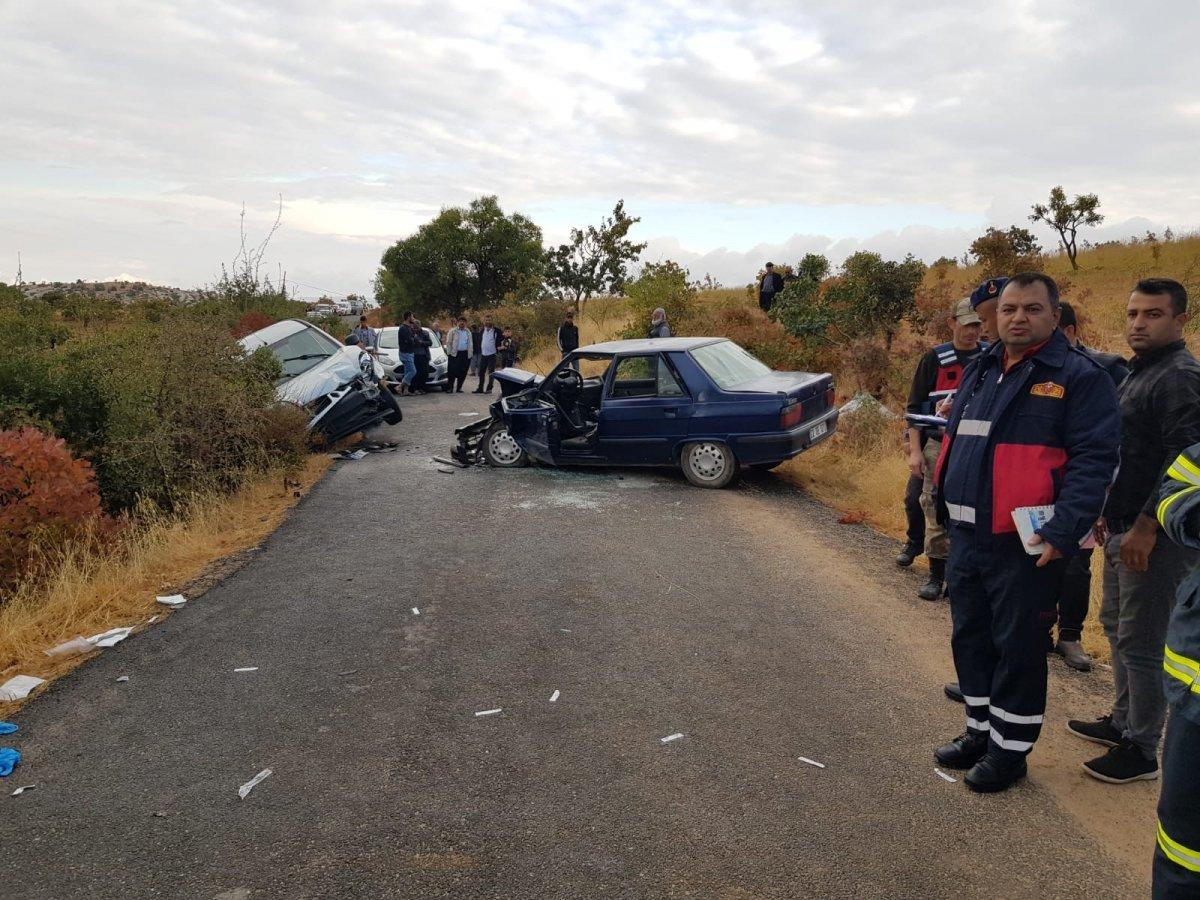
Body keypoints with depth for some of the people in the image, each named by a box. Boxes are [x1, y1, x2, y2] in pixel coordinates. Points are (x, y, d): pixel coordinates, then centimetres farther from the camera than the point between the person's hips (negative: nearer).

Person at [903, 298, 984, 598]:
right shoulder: (935, 359, 3)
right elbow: (915, 407, 3)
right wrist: (915, 450, -4)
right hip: (939, 446, -1)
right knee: (936, 511, 0)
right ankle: (937, 575, 10)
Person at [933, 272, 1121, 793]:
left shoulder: (1078, 377, -8)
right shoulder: (980, 372, 13)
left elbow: (1093, 459, -15)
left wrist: (1063, 530, -23)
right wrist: (946, 501, 15)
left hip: (1025, 545, -7)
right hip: (965, 537, 7)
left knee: (1018, 649, 4)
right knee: (970, 638, 17)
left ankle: (1009, 749, 21)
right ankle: (980, 730, 34)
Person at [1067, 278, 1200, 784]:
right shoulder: (1136, 373, 14)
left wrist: (1147, 525, -23)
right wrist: (1108, 514, 17)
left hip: (1156, 535, -10)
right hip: (1123, 527, 10)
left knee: (1141, 642, -1)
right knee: (1117, 626, 20)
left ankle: (1141, 750, 12)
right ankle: (1124, 721, 35)